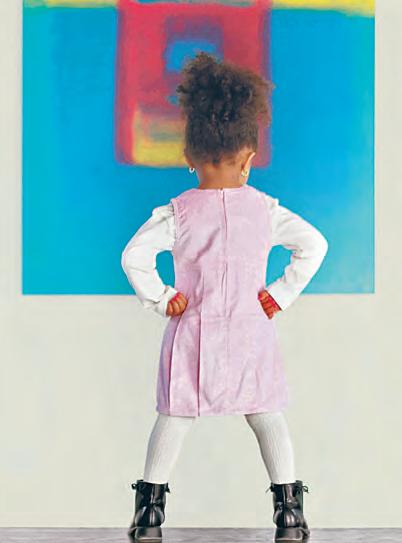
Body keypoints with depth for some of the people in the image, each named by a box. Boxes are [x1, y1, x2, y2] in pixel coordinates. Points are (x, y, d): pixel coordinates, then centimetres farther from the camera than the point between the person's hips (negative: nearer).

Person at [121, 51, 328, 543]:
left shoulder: (176, 213, -8)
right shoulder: (265, 209, -4)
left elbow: (133, 256, -15)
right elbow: (314, 245, -4)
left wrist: (160, 299, -3)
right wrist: (280, 296, 1)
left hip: (192, 333, 0)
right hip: (250, 334, 1)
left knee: (173, 418, 9)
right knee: (267, 416, 10)